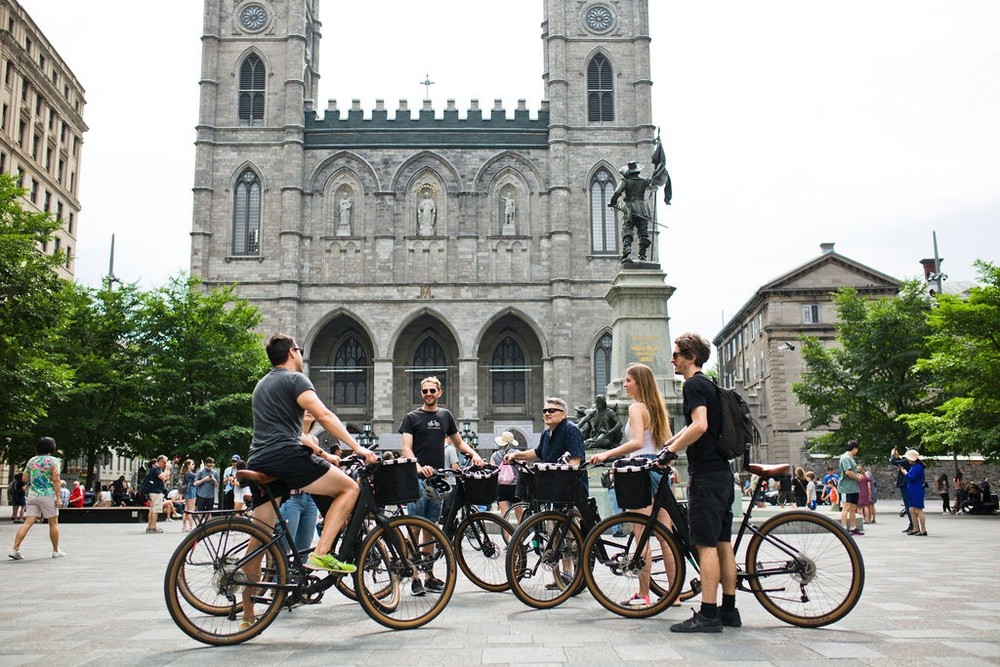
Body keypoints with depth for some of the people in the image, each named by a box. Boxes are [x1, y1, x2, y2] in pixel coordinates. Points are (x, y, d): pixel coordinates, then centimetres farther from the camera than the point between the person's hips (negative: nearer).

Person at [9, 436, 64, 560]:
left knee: (28, 522, 3)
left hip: (32, 494, 4)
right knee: (53, 523, 7)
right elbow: (56, 480, -12)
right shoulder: (53, 461, -6)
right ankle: (56, 551, 14)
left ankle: (15, 549, -7)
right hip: (48, 494, -4)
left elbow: (25, 479, 10)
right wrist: (58, 497, -11)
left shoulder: (31, 460, 9)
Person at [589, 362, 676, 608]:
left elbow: (637, 442, -22)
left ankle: (643, 595, -2)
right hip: (660, 470, 9)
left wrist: (606, 454, -22)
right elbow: (669, 442, 19)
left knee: (641, 536, -5)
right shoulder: (658, 408, 16)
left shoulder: (636, 407, -10)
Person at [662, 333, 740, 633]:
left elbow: (699, 426, -24)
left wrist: (670, 450, -18)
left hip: (705, 474, -10)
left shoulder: (693, 385, -10)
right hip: (722, 472, 10)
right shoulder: (709, 385, 20)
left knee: (705, 544, -8)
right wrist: (666, 445, 23)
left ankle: (708, 614, -7)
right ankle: (728, 610, 17)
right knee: (723, 543, 11)